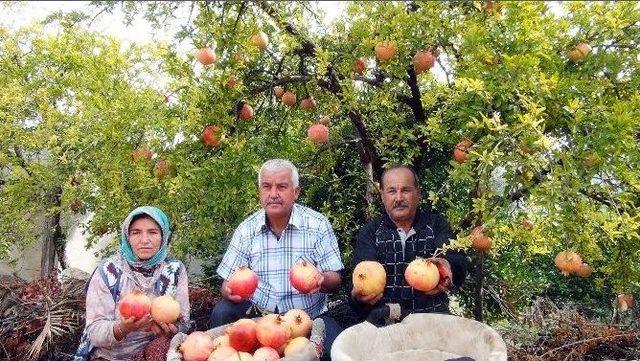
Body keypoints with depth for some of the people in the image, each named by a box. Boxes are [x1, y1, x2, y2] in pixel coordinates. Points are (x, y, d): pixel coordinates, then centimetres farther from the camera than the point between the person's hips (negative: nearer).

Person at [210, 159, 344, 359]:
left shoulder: (318, 225, -4)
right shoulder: (246, 230, 2)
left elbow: (335, 280, -4)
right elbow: (228, 282, 3)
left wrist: (321, 280, -28)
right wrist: (231, 291, -22)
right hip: (259, 313, 3)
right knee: (222, 312, -22)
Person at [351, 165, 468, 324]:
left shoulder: (436, 224, 9)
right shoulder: (370, 233, 8)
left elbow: (457, 260, -10)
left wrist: (447, 265, -36)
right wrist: (360, 294, -33)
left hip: (433, 315, 1)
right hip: (385, 318, -1)